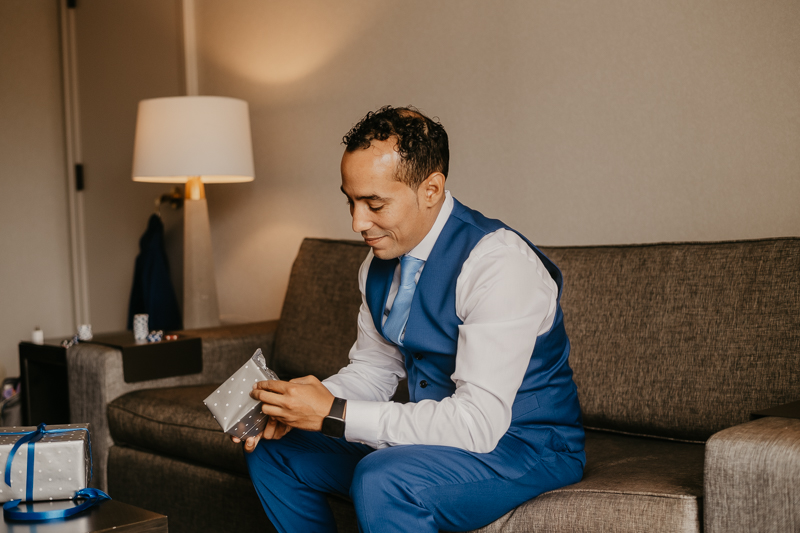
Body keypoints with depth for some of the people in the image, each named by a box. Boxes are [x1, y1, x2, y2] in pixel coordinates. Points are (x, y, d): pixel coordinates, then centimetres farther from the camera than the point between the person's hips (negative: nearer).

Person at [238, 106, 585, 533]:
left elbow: (478, 423, -31)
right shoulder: (380, 263, 0)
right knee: (271, 451, 5)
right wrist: (296, 406, -10)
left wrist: (335, 415, -30)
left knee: (381, 481, -35)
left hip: (522, 447, -8)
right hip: (432, 434, 8)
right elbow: (373, 369, 10)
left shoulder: (499, 264, -26)